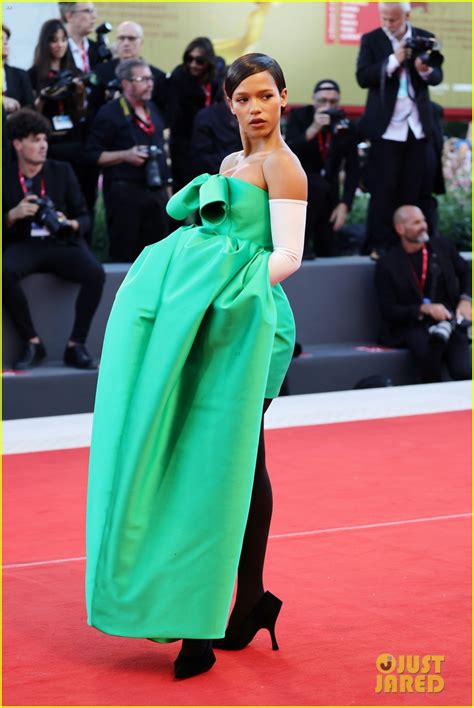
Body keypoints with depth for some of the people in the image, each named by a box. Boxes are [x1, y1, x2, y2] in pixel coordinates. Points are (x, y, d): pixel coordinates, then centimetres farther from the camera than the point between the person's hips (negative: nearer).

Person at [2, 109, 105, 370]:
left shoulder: (62, 172, 11)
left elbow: (84, 216, 10)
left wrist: (70, 225, -12)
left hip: (62, 243, 1)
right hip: (23, 245, -1)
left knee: (95, 273, -30)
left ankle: (75, 345, -17)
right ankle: (32, 342, -19)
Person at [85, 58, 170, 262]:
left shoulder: (152, 109, 17)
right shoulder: (110, 113, -6)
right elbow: (93, 154, -9)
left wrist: (165, 184, 22)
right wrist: (126, 156, -20)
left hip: (156, 191, 7)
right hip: (125, 191, -7)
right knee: (124, 255, -6)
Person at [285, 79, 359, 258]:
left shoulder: (345, 125, -5)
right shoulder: (299, 116, -11)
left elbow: (352, 169, -4)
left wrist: (344, 204, -15)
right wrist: (312, 130, -36)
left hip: (328, 192, 3)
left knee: (327, 251, -5)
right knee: (317, 186, -37)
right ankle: (300, 244, -24)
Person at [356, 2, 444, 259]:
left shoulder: (424, 38, 6)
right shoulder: (371, 40, 0)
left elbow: (437, 76, 2)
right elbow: (363, 77, -10)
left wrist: (426, 70, -21)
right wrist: (394, 60, -20)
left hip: (417, 126, 3)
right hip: (386, 127, -3)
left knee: (412, 189, 5)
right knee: (383, 188, -3)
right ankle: (379, 245, 1)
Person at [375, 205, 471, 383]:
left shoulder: (443, 246, 9)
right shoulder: (387, 264, -1)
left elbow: (466, 272, 24)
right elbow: (389, 311, -4)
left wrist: (465, 299, 3)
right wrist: (424, 309, -19)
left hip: (448, 318, 2)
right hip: (411, 326, -2)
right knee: (426, 351, -37)